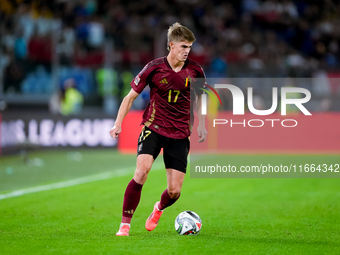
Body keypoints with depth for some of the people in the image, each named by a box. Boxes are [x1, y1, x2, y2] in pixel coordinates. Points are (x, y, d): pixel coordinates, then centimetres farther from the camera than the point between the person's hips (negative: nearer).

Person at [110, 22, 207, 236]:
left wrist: (202, 126, 13)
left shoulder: (195, 71, -2)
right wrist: (118, 124, -7)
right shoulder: (154, 68, -8)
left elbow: (200, 96, 18)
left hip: (180, 135, 2)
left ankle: (159, 208, 35)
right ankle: (125, 224, -15)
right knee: (142, 170, -27)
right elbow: (131, 96, 1)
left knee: (175, 191, -4)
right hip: (153, 129, -2)